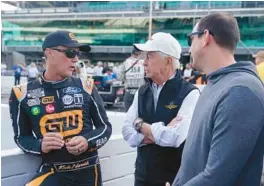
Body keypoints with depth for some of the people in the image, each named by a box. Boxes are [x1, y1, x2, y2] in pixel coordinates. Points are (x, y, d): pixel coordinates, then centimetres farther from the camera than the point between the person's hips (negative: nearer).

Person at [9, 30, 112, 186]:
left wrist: (88, 142, -11)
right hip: (53, 172, -2)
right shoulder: (23, 94, -3)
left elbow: (106, 127, 8)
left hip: (88, 171, 2)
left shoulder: (85, 87, -1)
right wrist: (40, 145, -14)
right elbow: (21, 137, 6)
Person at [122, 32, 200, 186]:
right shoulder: (142, 92, 5)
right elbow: (127, 132, -1)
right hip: (143, 173, 5)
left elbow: (176, 137, -25)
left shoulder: (189, 93, -14)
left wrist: (141, 125, -10)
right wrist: (158, 134, -17)